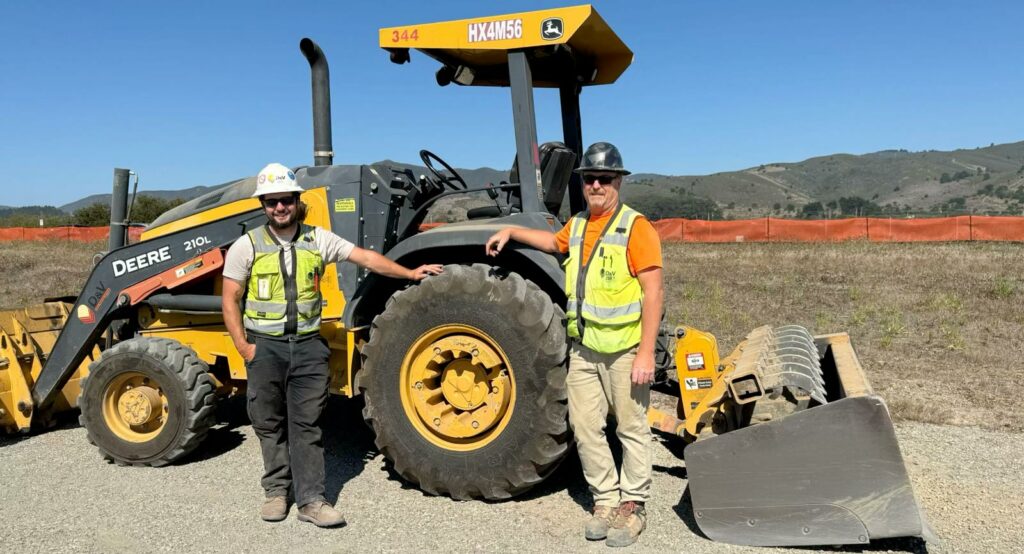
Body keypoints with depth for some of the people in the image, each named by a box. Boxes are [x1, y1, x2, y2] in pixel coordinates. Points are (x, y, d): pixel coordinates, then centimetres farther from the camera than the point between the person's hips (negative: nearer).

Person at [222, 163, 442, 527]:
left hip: (308, 346, 1)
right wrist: (243, 347, -7)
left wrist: (409, 274, 0)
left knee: (307, 425, 3)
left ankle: (310, 500, 7)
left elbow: (366, 258, 3)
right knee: (270, 425, 10)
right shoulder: (247, 246, -1)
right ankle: (277, 490, 25)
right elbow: (230, 301, -1)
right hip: (265, 347, 0)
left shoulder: (318, 240, 3)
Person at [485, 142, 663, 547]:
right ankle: (606, 500, 22)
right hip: (583, 349, 6)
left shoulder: (634, 227, -11)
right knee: (585, 428, 8)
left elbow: (653, 294, -15)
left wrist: (646, 353, -19)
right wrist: (512, 232, 27)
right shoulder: (577, 225, 10)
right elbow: (555, 242, 36)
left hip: (624, 349, -6)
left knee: (631, 429, 6)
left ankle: (633, 505, 20)